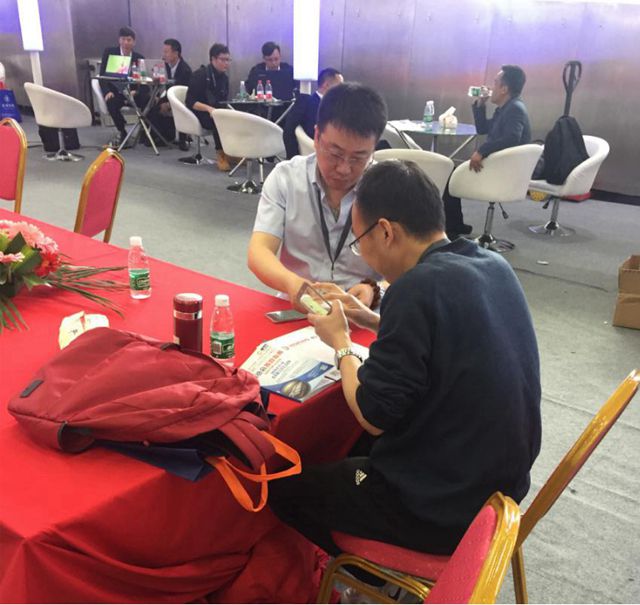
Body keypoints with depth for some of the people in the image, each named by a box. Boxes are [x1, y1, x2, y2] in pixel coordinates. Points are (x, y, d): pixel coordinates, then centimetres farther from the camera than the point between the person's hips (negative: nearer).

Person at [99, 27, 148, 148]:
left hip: (132, 93, 1)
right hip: (115, 92, -1)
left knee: (147, 99, -29)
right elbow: (102, 75, 0)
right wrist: (107, 92, -18)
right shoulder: (109, 52, 3)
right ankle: (122, 132, -8)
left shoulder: (139, 58, 6)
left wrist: (136, 91, -22)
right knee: (111, 103, -34)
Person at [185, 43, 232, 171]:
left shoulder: (224, 77, 13)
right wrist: (208, 108, -28)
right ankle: (221, 155, -28)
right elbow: (190, 102, -13)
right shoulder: (200, 74, -7)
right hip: (200, 113, -6)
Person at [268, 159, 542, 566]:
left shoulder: (419, 287, -27)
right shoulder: (492, 265, -2)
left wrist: (341, 342, -6)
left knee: (283, 488, 11)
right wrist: (373, 320, 7)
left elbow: (374, 416, -21)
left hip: (444, 509, -8)